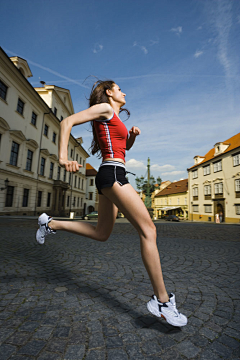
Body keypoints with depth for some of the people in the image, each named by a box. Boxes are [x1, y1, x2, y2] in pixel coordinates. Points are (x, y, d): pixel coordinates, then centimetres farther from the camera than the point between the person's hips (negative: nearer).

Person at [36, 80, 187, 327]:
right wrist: (62, 156, -20)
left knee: (101, 234, 15)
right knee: (148, 230, -12)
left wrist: (133, 135, 15)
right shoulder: (104, 108, 2)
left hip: (108, 176, 10)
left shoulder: (115, 119, 28)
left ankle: (51, 224, 25)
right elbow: (67, 122, -7)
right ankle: (162, 301, -5)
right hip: (113, 173, -10)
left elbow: (125, 146, 38)